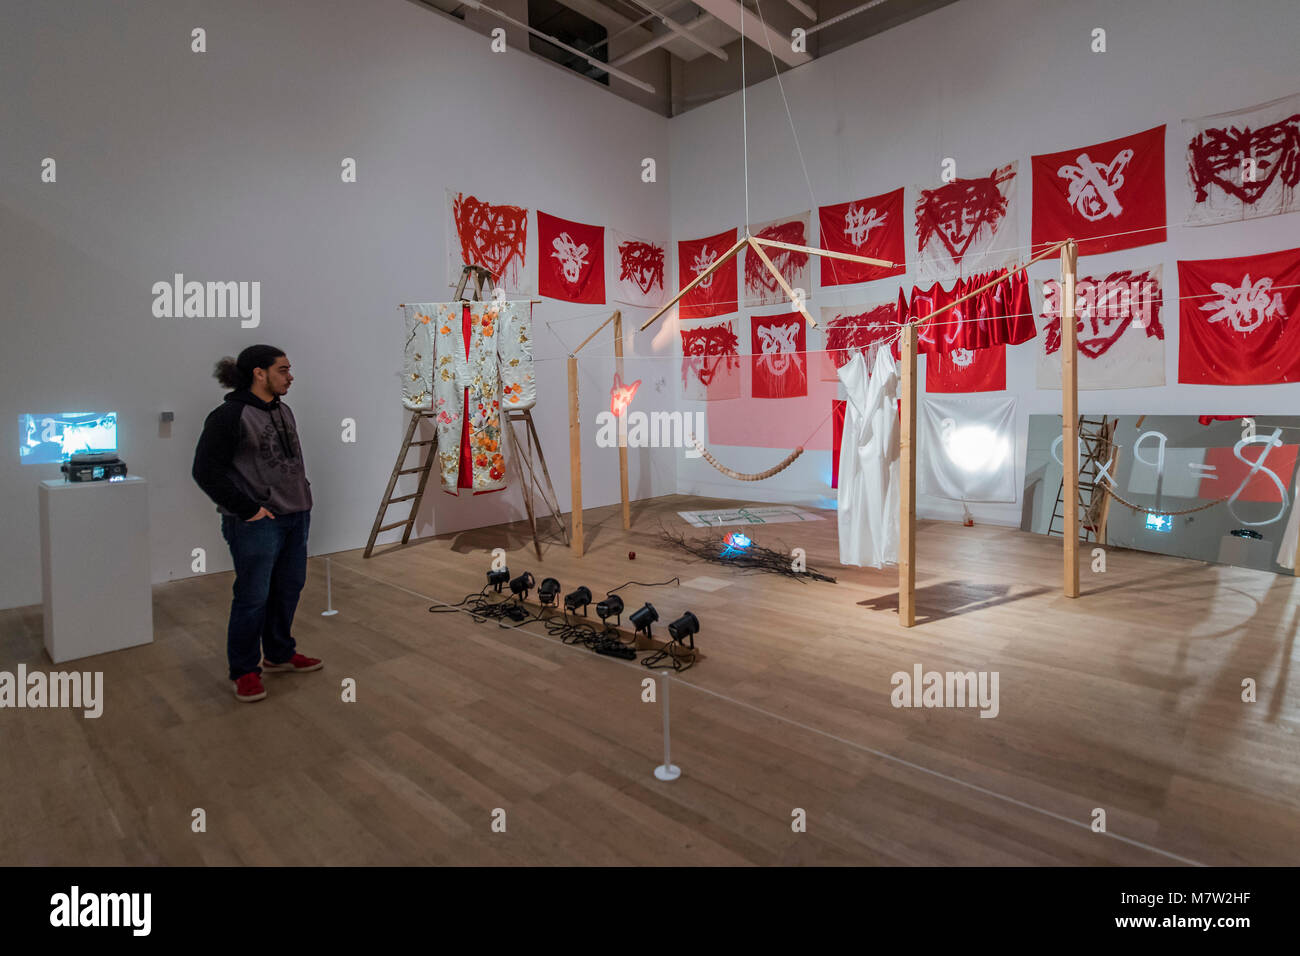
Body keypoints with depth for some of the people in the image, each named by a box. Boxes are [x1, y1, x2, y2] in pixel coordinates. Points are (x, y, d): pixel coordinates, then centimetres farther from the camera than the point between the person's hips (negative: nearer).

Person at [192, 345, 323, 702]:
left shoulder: (283, 411, 14)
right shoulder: (229, 415, -12)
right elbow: (206, 470, -14)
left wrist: (303, 495, 14)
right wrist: (247, 508, -16)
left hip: (296, 517, 8)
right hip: (256, 524, -8)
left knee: (289, 588, 16)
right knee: (253, 597, 0)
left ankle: (279, 653, 33)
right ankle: (244, 671, 17)